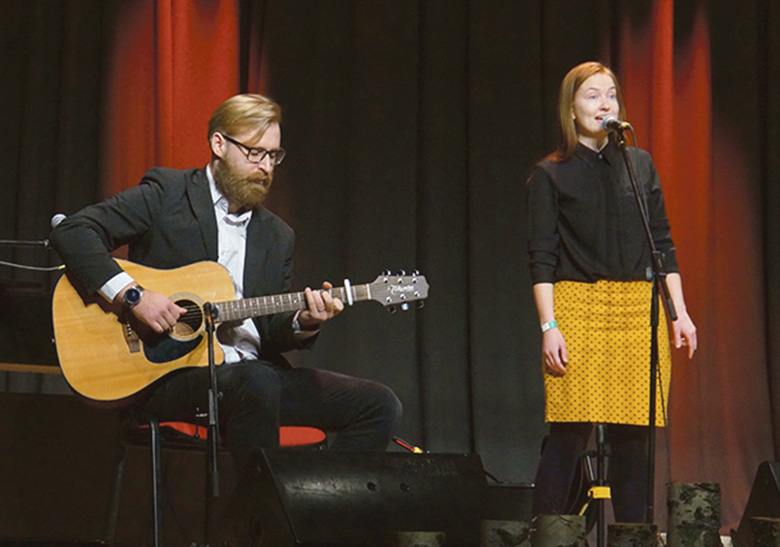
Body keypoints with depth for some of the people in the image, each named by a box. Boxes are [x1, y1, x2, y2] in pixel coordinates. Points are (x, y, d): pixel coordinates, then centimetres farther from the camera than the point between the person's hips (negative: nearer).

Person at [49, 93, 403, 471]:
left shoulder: (277, 236, 18)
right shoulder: (167, 193, 2)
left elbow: (270, 334, 17)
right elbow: (71, 232, -7)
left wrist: (303, 322, -7)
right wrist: (132, 294, -18)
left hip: (252, 367, 6)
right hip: (169, 370, -6)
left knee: (379, 406, -8)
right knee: (256, 383, -38)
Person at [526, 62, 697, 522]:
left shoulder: (641, 164, 14)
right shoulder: (550, 174, 4)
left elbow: (663, 243, 15)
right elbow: (541, 256, 0)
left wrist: (679, 312, 9)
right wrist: (549, 326, -9)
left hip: (640, 310, 3)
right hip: (578, 306, -3)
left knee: (634, 433, 1)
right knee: (571, 431, -9)